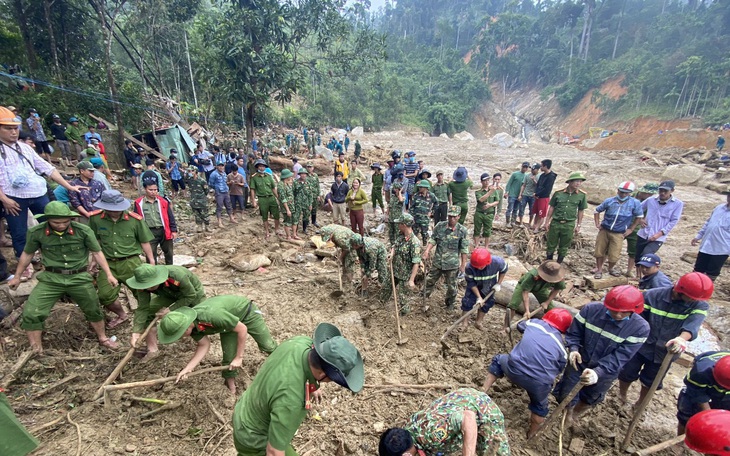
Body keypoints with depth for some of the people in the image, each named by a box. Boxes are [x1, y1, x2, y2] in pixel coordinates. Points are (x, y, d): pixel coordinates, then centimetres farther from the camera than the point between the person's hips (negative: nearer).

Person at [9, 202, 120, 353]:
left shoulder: (83, 231, -13)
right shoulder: (36, 232, -9)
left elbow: (97, 253, -2)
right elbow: (27, 254, 10)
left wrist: (109, 274, -5)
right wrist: (17, 276, 18)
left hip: (79, 277, 0)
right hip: (51, 278, 1)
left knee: (94, 310, 14)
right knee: (31, 314, -8)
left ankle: (103, 338, 37)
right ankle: (36, 350, 13)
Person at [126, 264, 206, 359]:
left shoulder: (178, 276, -44)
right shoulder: (144, 285, -29)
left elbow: (190, 296, -30)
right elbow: (143, 308, -24)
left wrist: (170, 309, -33)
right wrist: (136, 332, -29)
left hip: (193, 293, -4)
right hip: (169, 295, 4)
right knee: (147, 311, -14)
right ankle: (152, 350, -4)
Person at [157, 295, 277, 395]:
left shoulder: (212, 315, -45)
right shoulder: (192, 325, -22)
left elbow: (242, 329, -32)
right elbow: (204, 345, -9)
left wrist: (239, 358, -22)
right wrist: (187, 368, -21)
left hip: (246, 311, -5)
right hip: (229, 322, 6)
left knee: (267, 346, 5)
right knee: (228, 357, -1)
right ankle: (231, 388, 21)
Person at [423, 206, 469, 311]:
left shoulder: (462, 230, -12)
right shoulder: (439, 226, -6)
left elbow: (464, 249, -7)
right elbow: (433, 239, 1)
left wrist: (463, 264, -4)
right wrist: (427, 251, -12)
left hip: (452, 264, -2)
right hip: (437, 261, 2)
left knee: (451, 285, 15)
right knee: (430, 280, 18)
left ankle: (450, 303, 39)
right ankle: (424, 297, 44)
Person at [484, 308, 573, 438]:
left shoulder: (534, 323, 13)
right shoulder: (561, 347, 14)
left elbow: (519, 325, 34)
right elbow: (558, 371, 16)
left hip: (514, 370, 0)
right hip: (540, 382, 1)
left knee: (499, 360, 34)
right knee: (539, 406, 34)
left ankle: (483, 392, 32)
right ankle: (532, 432, 54)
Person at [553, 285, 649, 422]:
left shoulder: (640, 328, -22)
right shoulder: (590, 309, -20)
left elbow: (620, 356, -26)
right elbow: (574, 332, -8)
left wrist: (598, 372, -39)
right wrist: (574, 348, -27)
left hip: (606, 372, 0)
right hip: (579, 363, 0)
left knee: (590, 399, 25)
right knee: (565, 396, 13)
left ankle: (575, 415, 56)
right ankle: (568, 413, 48)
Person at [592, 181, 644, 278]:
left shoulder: (635, 203, -7)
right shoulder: (609, 201, -5)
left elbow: (639, 216, 7)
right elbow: (597, 211, 8)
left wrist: (631, 229, 3)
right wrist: (597, 224, 2)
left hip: (618, 234, -1)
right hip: (604, 230, 1)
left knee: (614, 255, 1)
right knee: (599, 251, 5)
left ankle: (611, 268, 31)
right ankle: (599, 270, 22)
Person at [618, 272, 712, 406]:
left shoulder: (700, 306, -16)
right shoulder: (652, 295, -19)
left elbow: (693, 325, -35)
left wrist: (681, 339, -55)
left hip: (665, 352, 1)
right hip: (640, 345, -1)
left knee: (650, 381, 20)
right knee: (628, 373, 13)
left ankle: (640, 403, 46)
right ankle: (621, 395, 42)